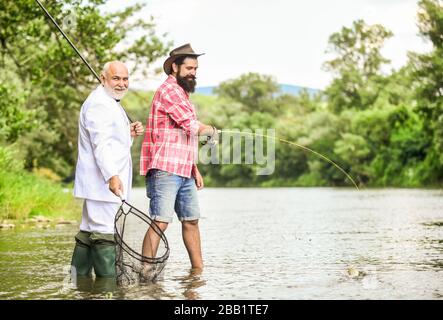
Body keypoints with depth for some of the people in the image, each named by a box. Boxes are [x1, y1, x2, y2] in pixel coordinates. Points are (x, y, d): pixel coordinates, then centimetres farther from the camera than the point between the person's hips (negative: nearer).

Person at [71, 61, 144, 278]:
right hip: (103, 181, -11)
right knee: (105, 231, -10)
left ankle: (78, 278, 24)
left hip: (108, 179, 11)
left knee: (90, 228, 15)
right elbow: (101, 143, -25)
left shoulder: (111, 103, 21)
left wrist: (129, 133, 11)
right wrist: (112, 176, -35)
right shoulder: (98, 104, -14)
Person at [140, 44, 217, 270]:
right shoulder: (169, 90, -9)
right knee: (161, 222, -15)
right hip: (165, 170, -10)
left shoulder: (182, 93, 24)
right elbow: (194, 127, -14)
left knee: (191, 221, 13)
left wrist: (194, 169, 21)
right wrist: (212, 131, 7)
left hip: (183, 172, 10)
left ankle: (198, 268, 21)